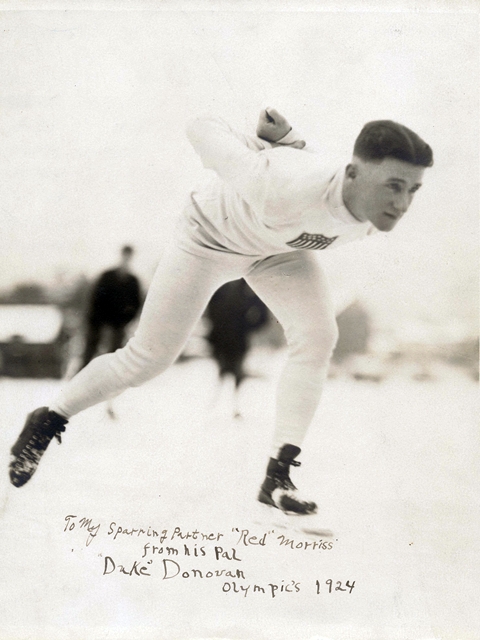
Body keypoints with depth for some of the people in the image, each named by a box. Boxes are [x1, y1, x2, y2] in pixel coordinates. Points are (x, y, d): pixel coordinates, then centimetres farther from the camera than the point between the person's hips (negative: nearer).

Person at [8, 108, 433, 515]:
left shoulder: (378, 211, -27)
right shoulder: (285, 189, -48)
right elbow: (202, 128, -33)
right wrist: (263, 151, -17)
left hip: (280, 244, 5)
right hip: (213, 232, -5)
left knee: (317, 338, -16)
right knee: (146, 359, 0)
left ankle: (278, 475, -8)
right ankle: (48, 421, 23)